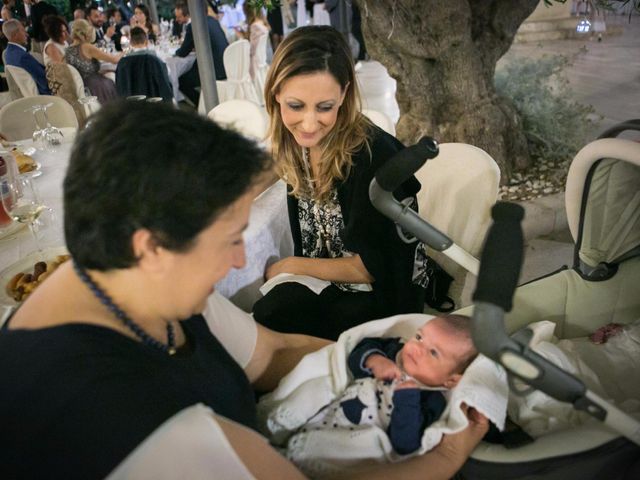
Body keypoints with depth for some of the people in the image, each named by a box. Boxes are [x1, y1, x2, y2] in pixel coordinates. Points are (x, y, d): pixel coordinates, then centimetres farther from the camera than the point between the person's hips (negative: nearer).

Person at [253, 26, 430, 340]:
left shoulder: (372, 154, -27)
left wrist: (290, 267, -7)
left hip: (380, 296, -5)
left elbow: (371, 267, -16)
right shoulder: (297, 144, -6)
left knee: (260, 325, -24)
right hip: (322, 283, 6)